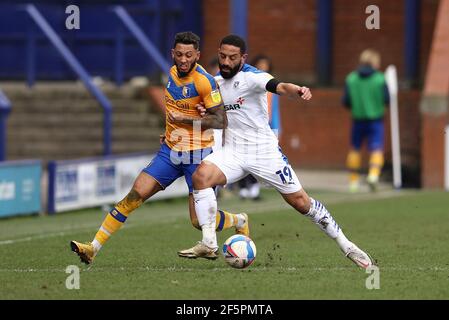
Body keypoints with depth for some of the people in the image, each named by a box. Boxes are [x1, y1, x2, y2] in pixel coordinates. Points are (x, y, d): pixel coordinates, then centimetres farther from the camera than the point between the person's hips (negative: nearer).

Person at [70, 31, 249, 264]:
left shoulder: (204, 81, -16)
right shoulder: (172, 73, 6)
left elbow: (220, 121, -18)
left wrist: (184, 119, -21)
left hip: (196, 156, -6)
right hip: (170, 151, 6)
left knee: (200, 221, -6)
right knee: (135, 194, -9)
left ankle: (239, 221, 27)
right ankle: (93, 248, -11)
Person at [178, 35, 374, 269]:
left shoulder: (251, 77, -14)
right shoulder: (216, 82, 7)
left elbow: (279, 87, -36)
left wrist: (298, 91, -58)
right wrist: (206, 114, 1)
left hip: (264, 151, -5)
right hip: (233, 151, 5)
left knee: (300, 201, -2)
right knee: (201, 176, -23)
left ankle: (346, 246, 14)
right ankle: (209, 244, -19)